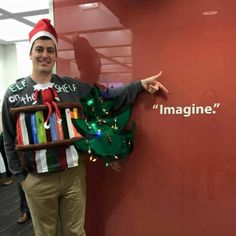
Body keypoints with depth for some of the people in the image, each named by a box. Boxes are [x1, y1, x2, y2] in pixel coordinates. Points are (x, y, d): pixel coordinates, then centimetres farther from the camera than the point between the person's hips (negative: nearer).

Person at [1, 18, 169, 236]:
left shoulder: (72, 86, 0)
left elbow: (106, 97, 0)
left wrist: (140, 85, -10)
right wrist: (20, 176, 1)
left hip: (74, 174, 1)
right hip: (37, 180, 0)